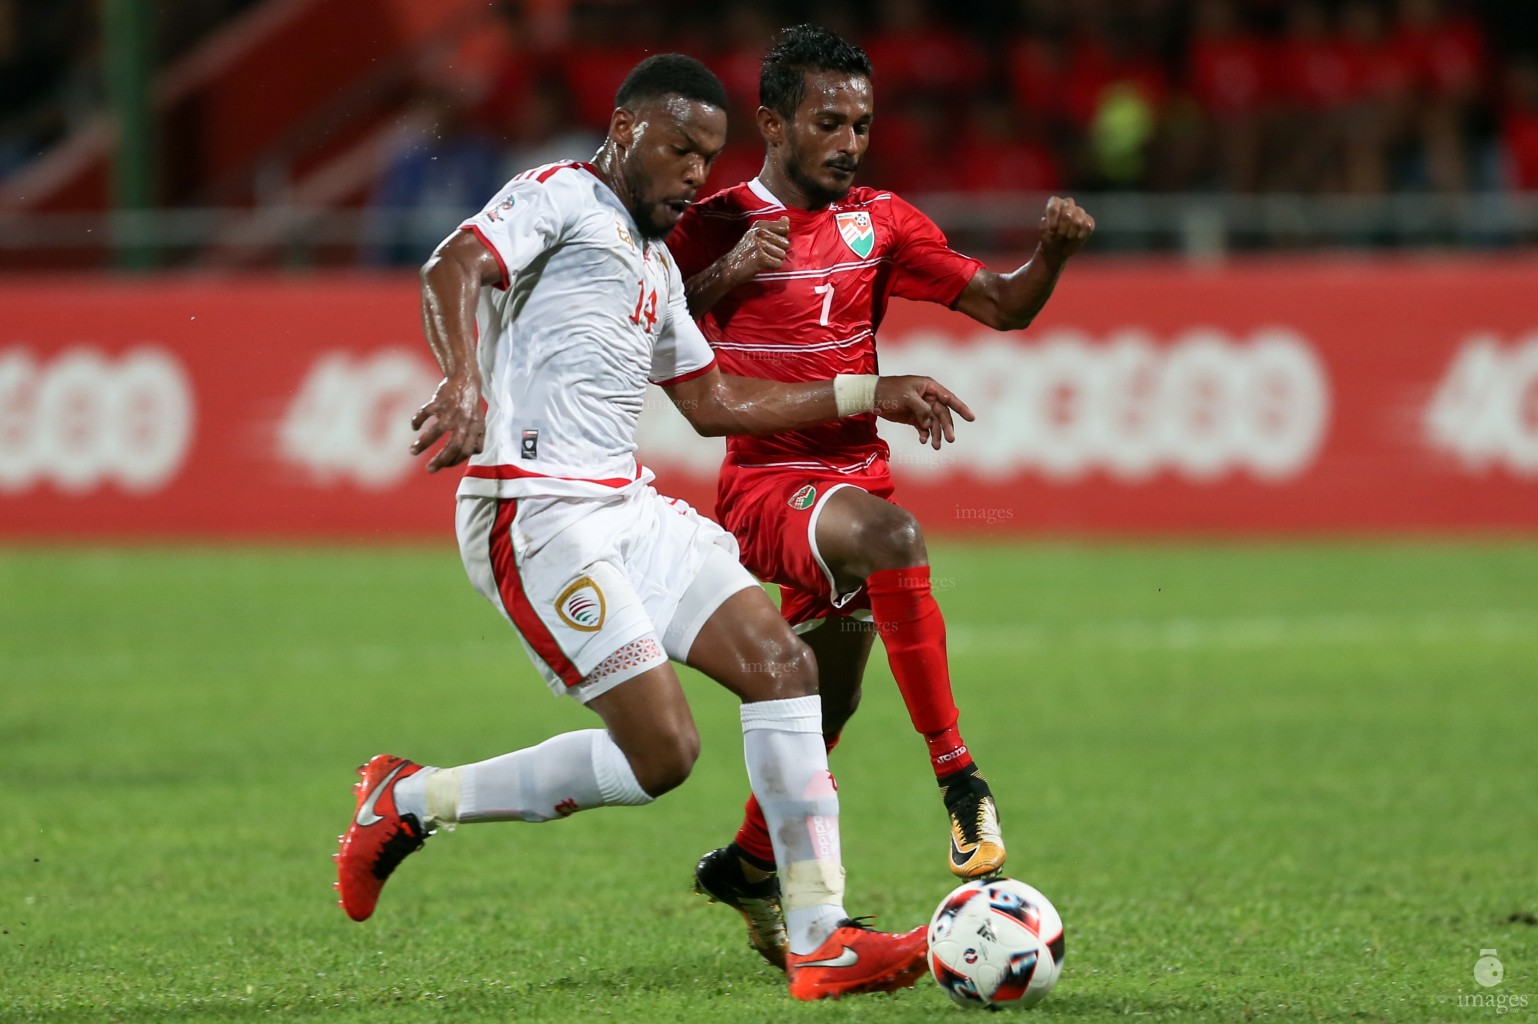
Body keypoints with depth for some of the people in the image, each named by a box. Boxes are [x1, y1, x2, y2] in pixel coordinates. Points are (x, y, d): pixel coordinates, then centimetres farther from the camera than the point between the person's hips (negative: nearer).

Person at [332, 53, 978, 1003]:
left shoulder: (656, 263, 26)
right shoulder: (560, 196, -2)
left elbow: (713, 402, 32)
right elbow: (451, 272, -19)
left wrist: (869, 395, 29)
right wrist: (465, 384, -39)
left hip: (625, 504, 9)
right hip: (537, 509, -9)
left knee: (781, 661, -5)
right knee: (662, 752, -14)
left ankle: (820, 941, -5)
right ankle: (410, 802, 3)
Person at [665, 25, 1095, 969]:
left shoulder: (880, 222, 7)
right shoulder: (716, 227, -5)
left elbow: (1000, 307, 6)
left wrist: (1053, 253, -14)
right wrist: (725, 275, -24)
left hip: (853, 478, 6)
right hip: (766, 489, -6)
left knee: (827, 704, 16)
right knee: (892, 536, -36)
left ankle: (749, 867, 40)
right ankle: (959, 779, -34)